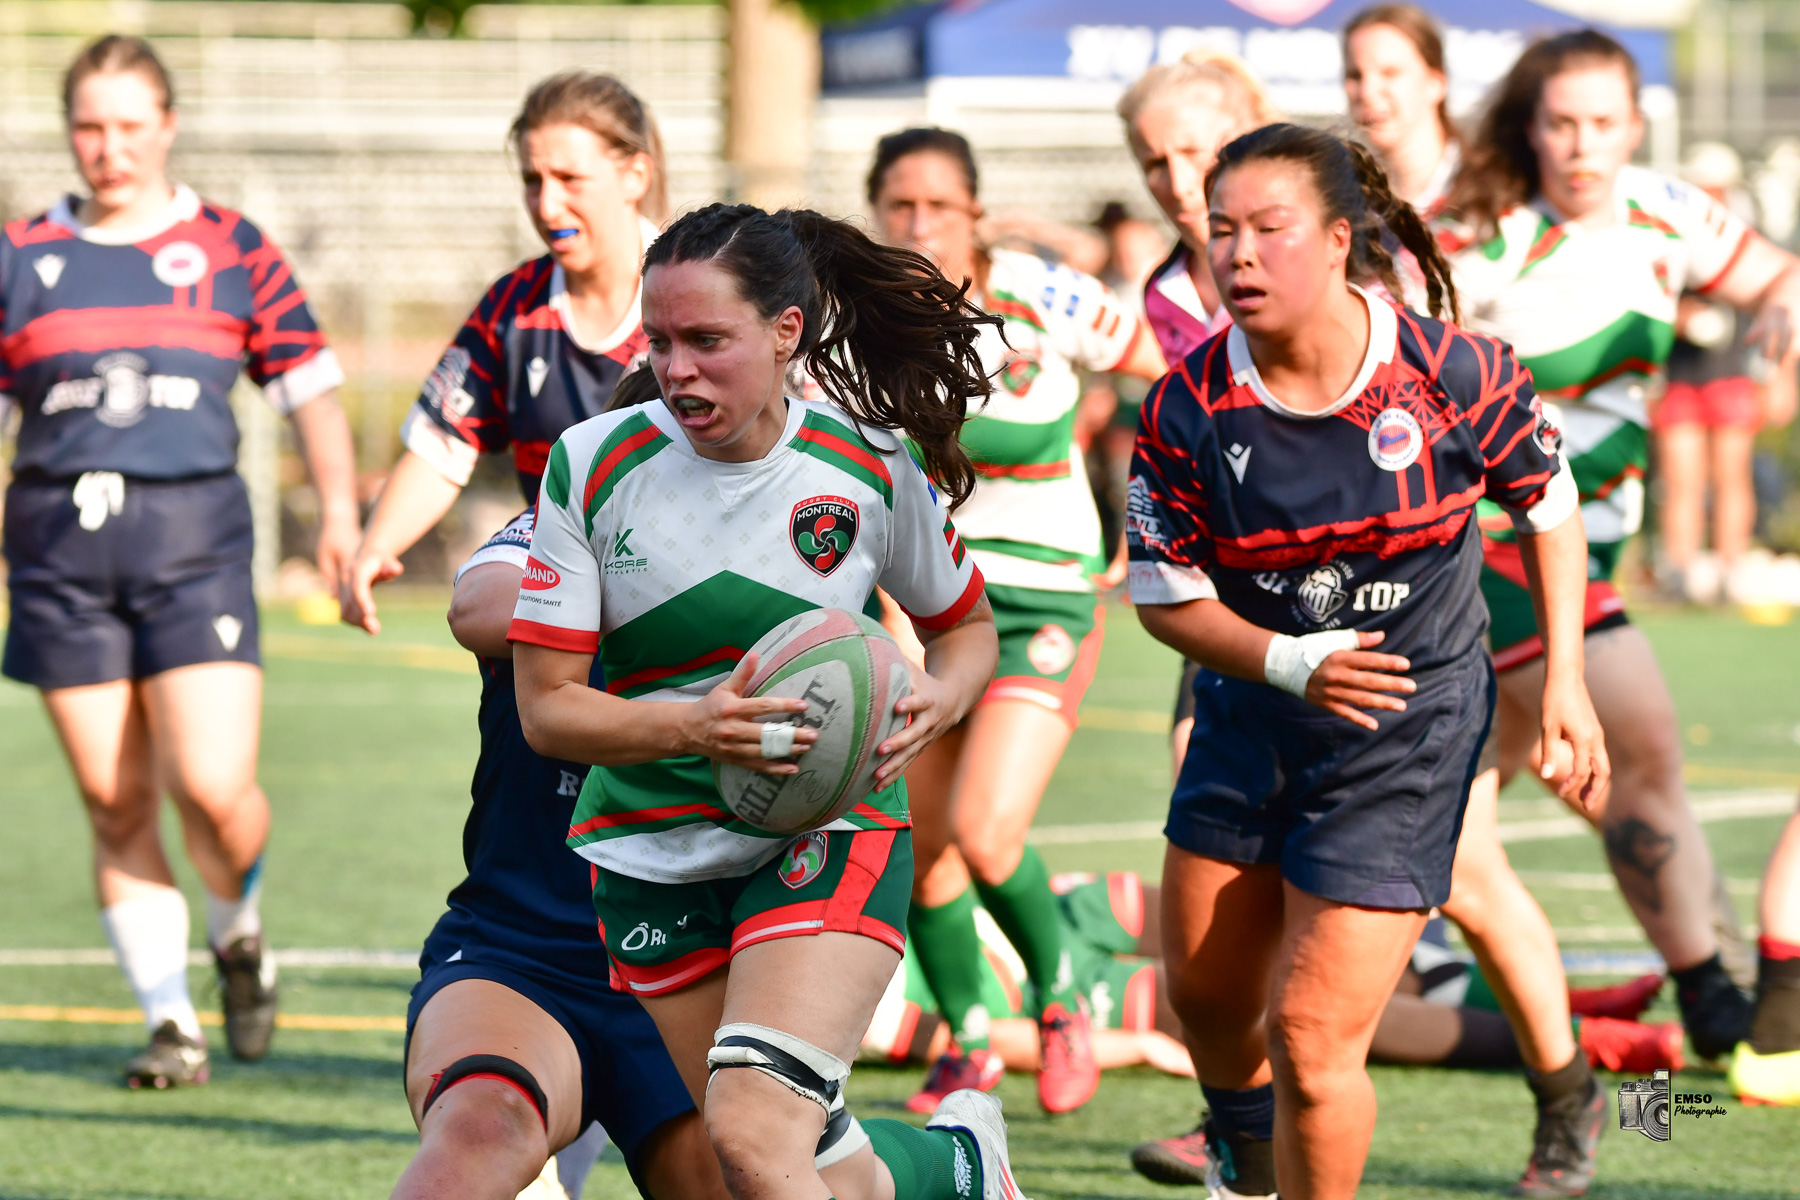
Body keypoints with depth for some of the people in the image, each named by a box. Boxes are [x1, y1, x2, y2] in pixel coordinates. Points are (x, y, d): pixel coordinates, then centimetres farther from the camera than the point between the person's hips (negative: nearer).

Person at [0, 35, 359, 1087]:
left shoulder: (233, 251, 7)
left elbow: (310, 386, 9)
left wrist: (340, 506, -4)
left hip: (194, 536, -2)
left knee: (212, 786, -14)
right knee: (116, 805, 1)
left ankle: (240, 934, 18)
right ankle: (172, 1021, 10)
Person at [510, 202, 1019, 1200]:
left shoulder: (873, 466, -7)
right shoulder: (592, 466, -9)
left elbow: (963, 623, 11)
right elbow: (546, 706, -8)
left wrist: (941, 696, -12)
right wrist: (694, 723, -25)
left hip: (831, 833, -3)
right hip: (652, 849, 3)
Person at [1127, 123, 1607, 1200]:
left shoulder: (1454, 374, -18)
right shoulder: (1188, 410, -14)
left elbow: (1549, 503, 0)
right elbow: (1167, 595, -7)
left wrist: (1566, 682, -2)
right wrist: (1288, 662, -25)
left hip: (1412, 726, -4)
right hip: (1252, 716, 4)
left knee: (1310, 1034, -11)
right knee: (1206, 991, 20)